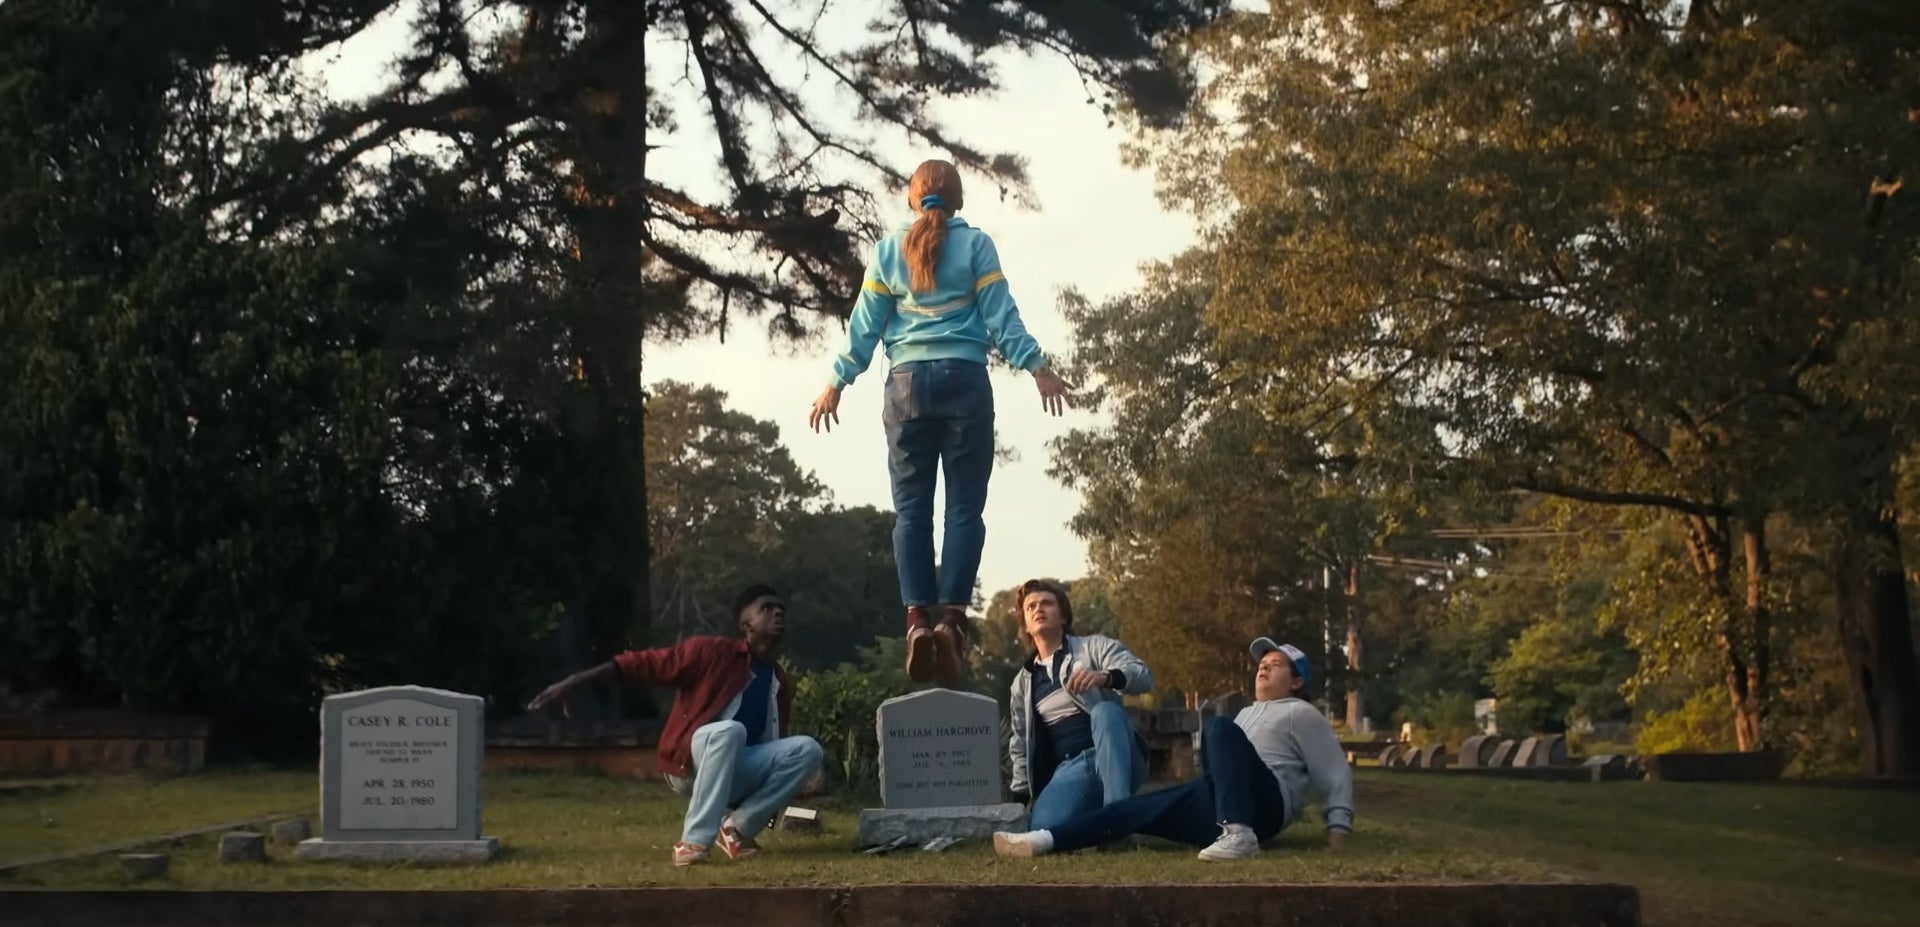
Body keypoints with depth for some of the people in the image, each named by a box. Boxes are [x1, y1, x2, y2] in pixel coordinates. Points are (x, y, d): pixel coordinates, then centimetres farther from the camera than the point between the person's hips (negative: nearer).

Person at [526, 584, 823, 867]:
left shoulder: (780, 683, 8)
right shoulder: (710, 652, -9)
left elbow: (775, 745, 17)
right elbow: (641, 663, -12)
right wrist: (572, 683, -19)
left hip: (738, 774, 5)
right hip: (690, 766, -5)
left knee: (807, 749, -17)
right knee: (729, 730, -37)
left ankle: (737, 830, -10)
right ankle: (693, 841, -37)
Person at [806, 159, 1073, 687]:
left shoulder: (888, 250, 11)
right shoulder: (975, 245, 5)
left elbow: (865, 324, 10)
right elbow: (999, 313, 0)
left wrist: (837, 383, 16)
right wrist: (1036, 367, 3)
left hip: (908, 383, 2)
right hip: (963, 380, -2)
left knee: (911, 507, 1)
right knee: (965, 506, -2)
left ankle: (917, 619, -14)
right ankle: (952, 618, -15)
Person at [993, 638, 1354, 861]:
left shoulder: (1301, 714, 12)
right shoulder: (1248, 713, 35)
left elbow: (1336, 774, 5)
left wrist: (1338, 828, -7)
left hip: (1264, 802, -7)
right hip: (1221, 804, 7)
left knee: (1219, 728, -31)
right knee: (1138, 807, -7)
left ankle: (1239, 836, -48)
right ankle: (1044, 841, -22)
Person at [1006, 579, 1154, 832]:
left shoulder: (1094, 647, 7)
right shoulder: (1023, 682, 20)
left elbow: (1143, 676, -11)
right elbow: (1020, 745, 25)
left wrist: (1105, 677, -32)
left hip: (1115, 761, -2)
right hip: (1069, 770, 2)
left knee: (1104, 710, -37)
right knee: (1045, 826, -34)